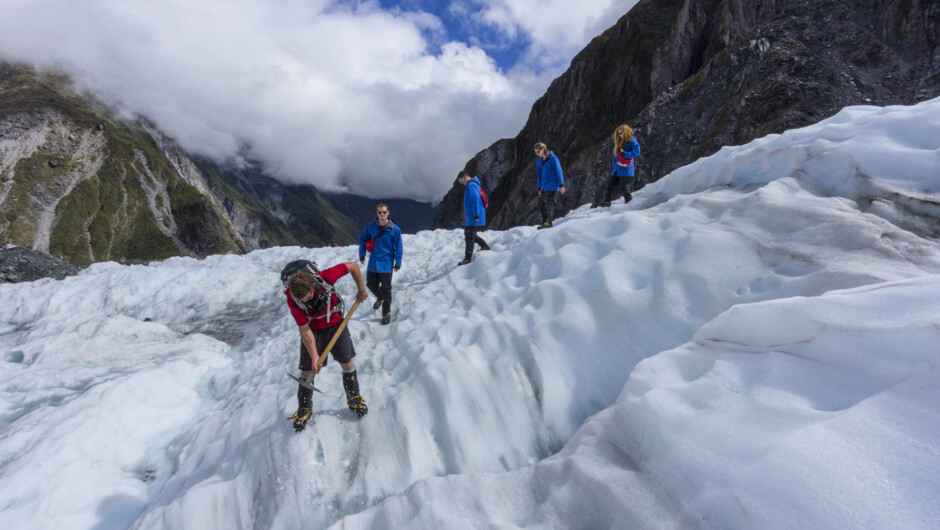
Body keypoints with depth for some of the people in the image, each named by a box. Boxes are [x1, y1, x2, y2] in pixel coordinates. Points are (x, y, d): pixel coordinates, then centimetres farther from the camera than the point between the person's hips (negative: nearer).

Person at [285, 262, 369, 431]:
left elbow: (353, 266, -20)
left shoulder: (325, 277, -33)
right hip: (312, 330, 0)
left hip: (336, 324, 1)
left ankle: (354, 398, 27)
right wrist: (314, 356, -22)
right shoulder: (292, 300, -27)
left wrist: (362, 291, -12)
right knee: (307, 370, 1)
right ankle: (304, 408, 23)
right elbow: (305, 331, -21)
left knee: (347, 363, 5)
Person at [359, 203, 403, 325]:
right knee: (371, 284, 15)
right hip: (373, 262, 4)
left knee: (385, 288, 0)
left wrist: (398, 263, -6)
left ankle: (386, 313, 15)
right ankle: (380, 298, 47)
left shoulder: (395, 229, -11)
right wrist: (362, 254, 7)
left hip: (386, 263, -4)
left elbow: (398, 248, -6)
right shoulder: (370, 226, -3)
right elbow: (362, 239, 11)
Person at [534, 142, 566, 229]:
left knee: (545, 202, -20)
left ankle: (547, 222, -19)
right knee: (541, 204, 6)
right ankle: (547, 222, 14)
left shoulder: (552, 158, -8)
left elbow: (558, 171, -9)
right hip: (545, 185, 8)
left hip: (552, 185, -8)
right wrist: (539, 188, 19)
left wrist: (561, 185, -12)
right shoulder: (539, 160, 12)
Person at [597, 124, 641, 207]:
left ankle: (629, 201, 4)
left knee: (624, 187, -11)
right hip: (617, 169, 8)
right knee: (610, 184, 9)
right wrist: (613, 165, 20)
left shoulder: (632, 142, -6)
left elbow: (636, 152, -16)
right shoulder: (620, 143, 18)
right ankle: (606, 201, 17)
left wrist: (625, 154, -21)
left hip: (626, 170, -8)